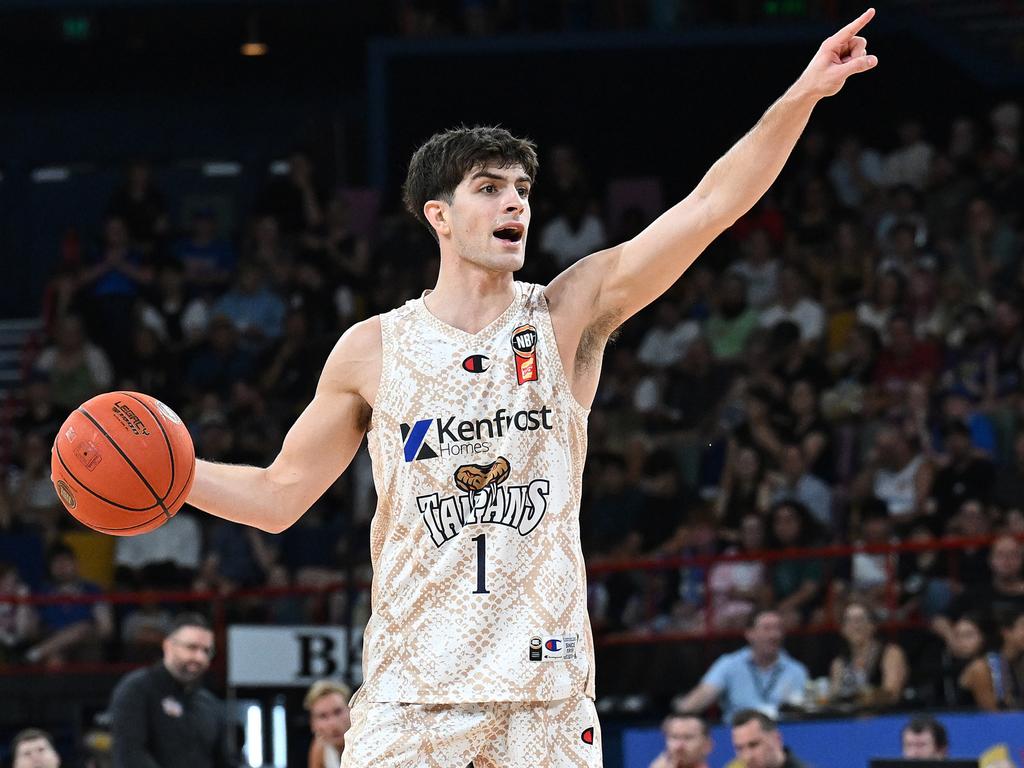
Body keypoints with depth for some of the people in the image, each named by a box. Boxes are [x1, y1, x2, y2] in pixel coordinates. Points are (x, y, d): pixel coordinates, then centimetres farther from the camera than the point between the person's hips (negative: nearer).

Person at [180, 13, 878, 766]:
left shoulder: (569, 316, 3)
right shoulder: (372, 349, 4)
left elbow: (710, 204, -7)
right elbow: (279, 496, 11)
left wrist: (802, 96, -17)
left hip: (546, 688, 0)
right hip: (411, 691, 0)